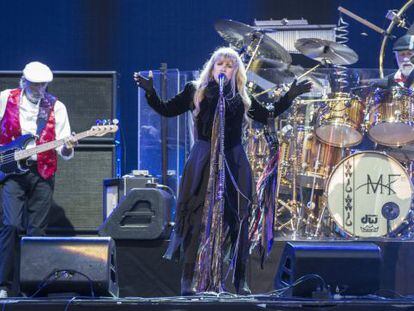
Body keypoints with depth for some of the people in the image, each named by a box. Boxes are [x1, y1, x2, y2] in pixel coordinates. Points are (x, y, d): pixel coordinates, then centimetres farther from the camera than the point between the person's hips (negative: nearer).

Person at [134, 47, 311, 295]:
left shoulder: (242, 98, 13)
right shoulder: (196, 91, 8)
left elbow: (267, 116, 21)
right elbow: (167, 110, 6)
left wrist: (290, 97, 15)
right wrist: (150, 92, -7)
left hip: (234, 162, 2)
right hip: (204, 160, -2)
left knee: (236, 219, 0)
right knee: (198, 218, -9)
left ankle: (240, 281, 6)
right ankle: (189, 280, -6)